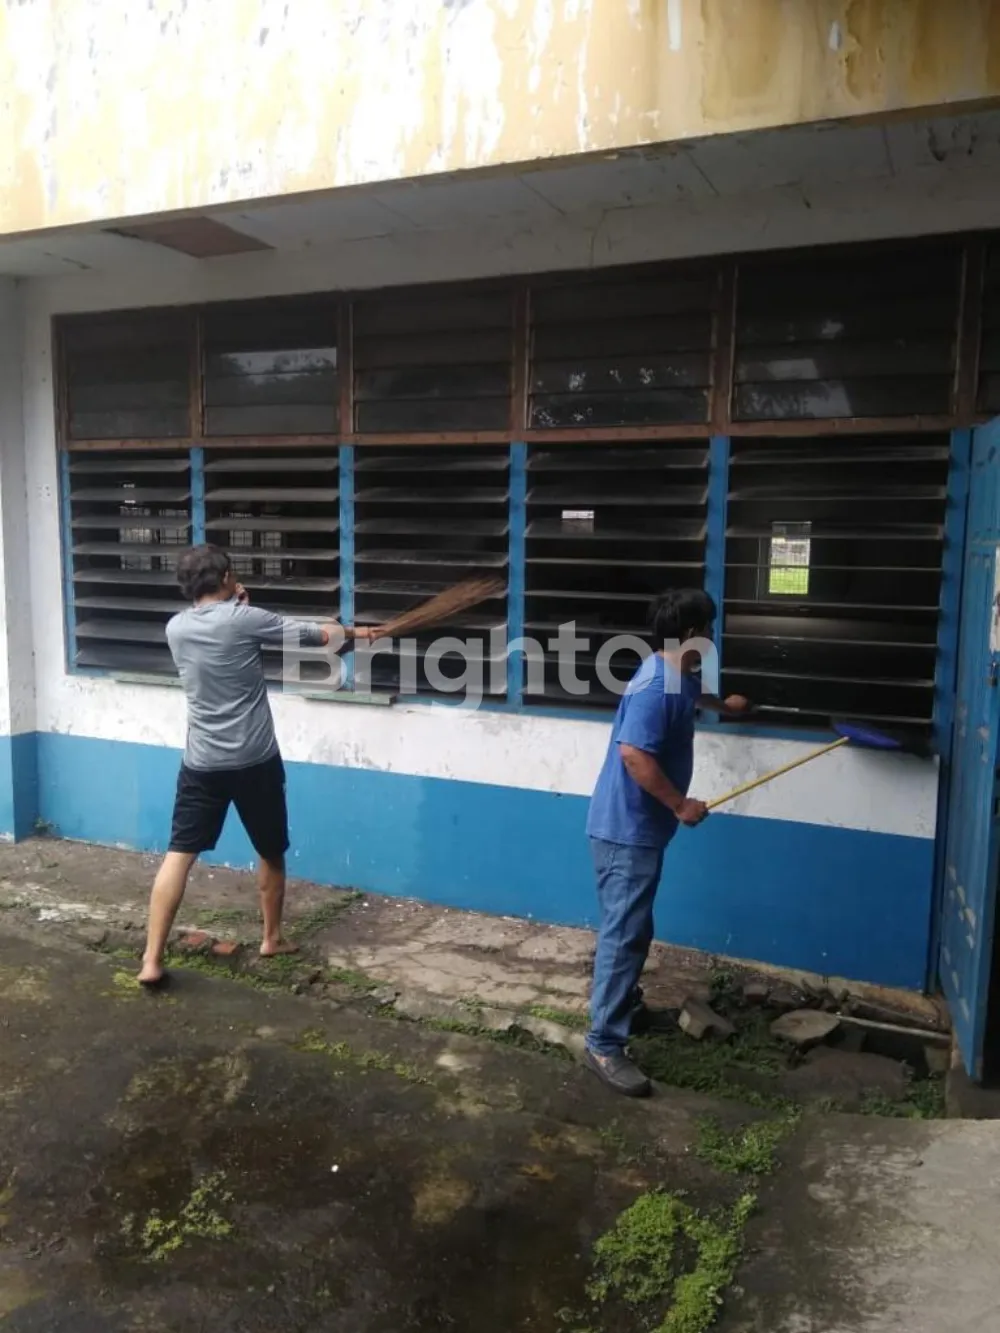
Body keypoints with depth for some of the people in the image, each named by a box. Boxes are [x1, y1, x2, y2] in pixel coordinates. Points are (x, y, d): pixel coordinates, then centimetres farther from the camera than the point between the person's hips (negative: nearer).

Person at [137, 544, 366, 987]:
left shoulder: (176, 628, 3)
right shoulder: (245, 620, -10)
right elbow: (320, 635, -3)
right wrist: (354, 632, 15)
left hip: (202, 764, 3)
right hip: (255, 761, -3)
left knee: (179, 855, 3)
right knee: (271, 852, 15)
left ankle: (152, 960, -1)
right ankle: (272, 938, 29)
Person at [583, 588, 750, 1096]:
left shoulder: (674, 675, 11)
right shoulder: (656, 686, -22)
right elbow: (633, 754, -30)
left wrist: (724, 704, 56)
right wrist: (681, 804, -21)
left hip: (641, 826, 11)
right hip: (627, 829, -11)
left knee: (634, 928, 22)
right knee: (624, 933, -7)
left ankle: (625, 1005, 38)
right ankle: (604, 1044, -1)